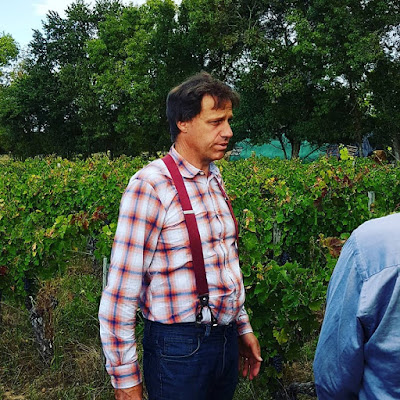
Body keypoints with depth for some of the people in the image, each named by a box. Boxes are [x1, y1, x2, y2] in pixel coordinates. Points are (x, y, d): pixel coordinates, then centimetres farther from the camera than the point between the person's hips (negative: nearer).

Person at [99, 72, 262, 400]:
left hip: (227, 339, 7)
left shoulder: (215, 180, 6)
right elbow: (120, 293, -16)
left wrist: (243, 327, 17)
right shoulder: (149, 185, -17)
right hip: (178, 347, -7)